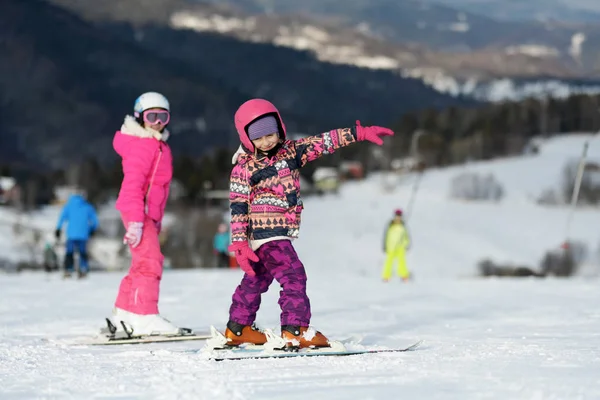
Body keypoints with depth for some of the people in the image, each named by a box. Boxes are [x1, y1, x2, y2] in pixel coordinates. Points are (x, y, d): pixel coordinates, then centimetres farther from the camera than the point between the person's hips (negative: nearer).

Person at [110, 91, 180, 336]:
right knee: (150, 261, -17)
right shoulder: (142, 145, -12)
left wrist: (156, 220, 26)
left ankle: (123, 315, 25)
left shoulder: (159, 146, 20)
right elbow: (133, 183, -20)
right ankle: (145, 318, -19)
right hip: (137, 212, -11)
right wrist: (136, 220, -26)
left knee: (142, 264, 16)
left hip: (148, 213, 11)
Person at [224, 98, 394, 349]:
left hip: (282, 232, 8)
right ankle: (295, 330, -19)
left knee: (257, 279, 17)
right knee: (293, 275, -16)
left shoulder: (291, 151, 7)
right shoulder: (244, 168, -9)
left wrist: (359, 132, -3)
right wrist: (239, 244, -16)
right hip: (265, 232, -8)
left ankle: (238, 328, 28)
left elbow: (324, 142, 2)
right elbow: (238, 207, -11)